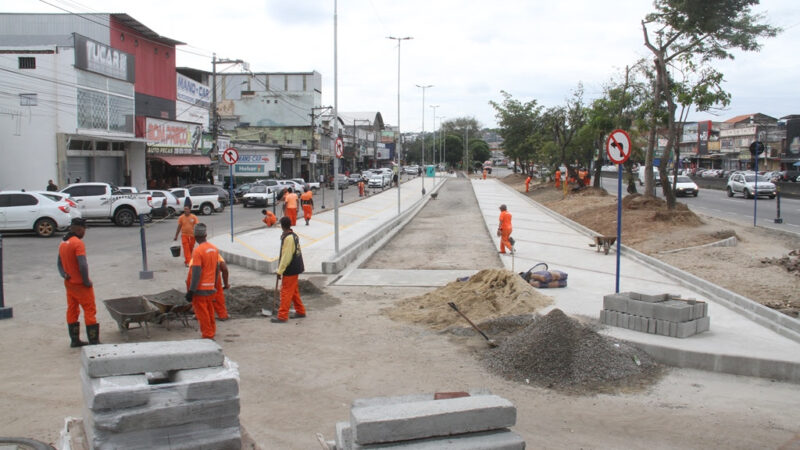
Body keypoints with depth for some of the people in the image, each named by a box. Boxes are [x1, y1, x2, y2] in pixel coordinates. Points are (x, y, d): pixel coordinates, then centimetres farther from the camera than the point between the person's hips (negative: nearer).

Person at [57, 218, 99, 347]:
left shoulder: (62, 243, 9)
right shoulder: (78, 243, -19)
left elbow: (60, 263, 13)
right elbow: (82, 265, -26)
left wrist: (64, 275, 0)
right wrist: (86, 281, -16)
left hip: (69, 283, 8)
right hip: (80, 284, -8)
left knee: (72, 311, 13)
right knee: (90, 310, -1)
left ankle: (74, 340, 19)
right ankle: (93, 341, 0)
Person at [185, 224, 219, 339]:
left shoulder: (198, 251, -18)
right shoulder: (214, 249, 6)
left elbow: (196, 273, -21)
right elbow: (217, 269, 14)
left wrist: (191, 291, -18)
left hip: (200, 289, -7)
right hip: (211, 289, 7)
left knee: (202, 313, 1)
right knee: (209, 311, 19)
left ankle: (207, 336, 5)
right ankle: (212, 332, 29)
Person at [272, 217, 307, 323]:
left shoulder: (288, 238, -21)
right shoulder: (294, 236, 9)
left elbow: (286, 256, -22)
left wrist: (280, 271, -18)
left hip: (290, 270, -10)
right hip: (296, 268, 10)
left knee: (286, 292, -5)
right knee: (294, 291, 19)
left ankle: (282, 316, -1)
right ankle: (300, 311, 28)